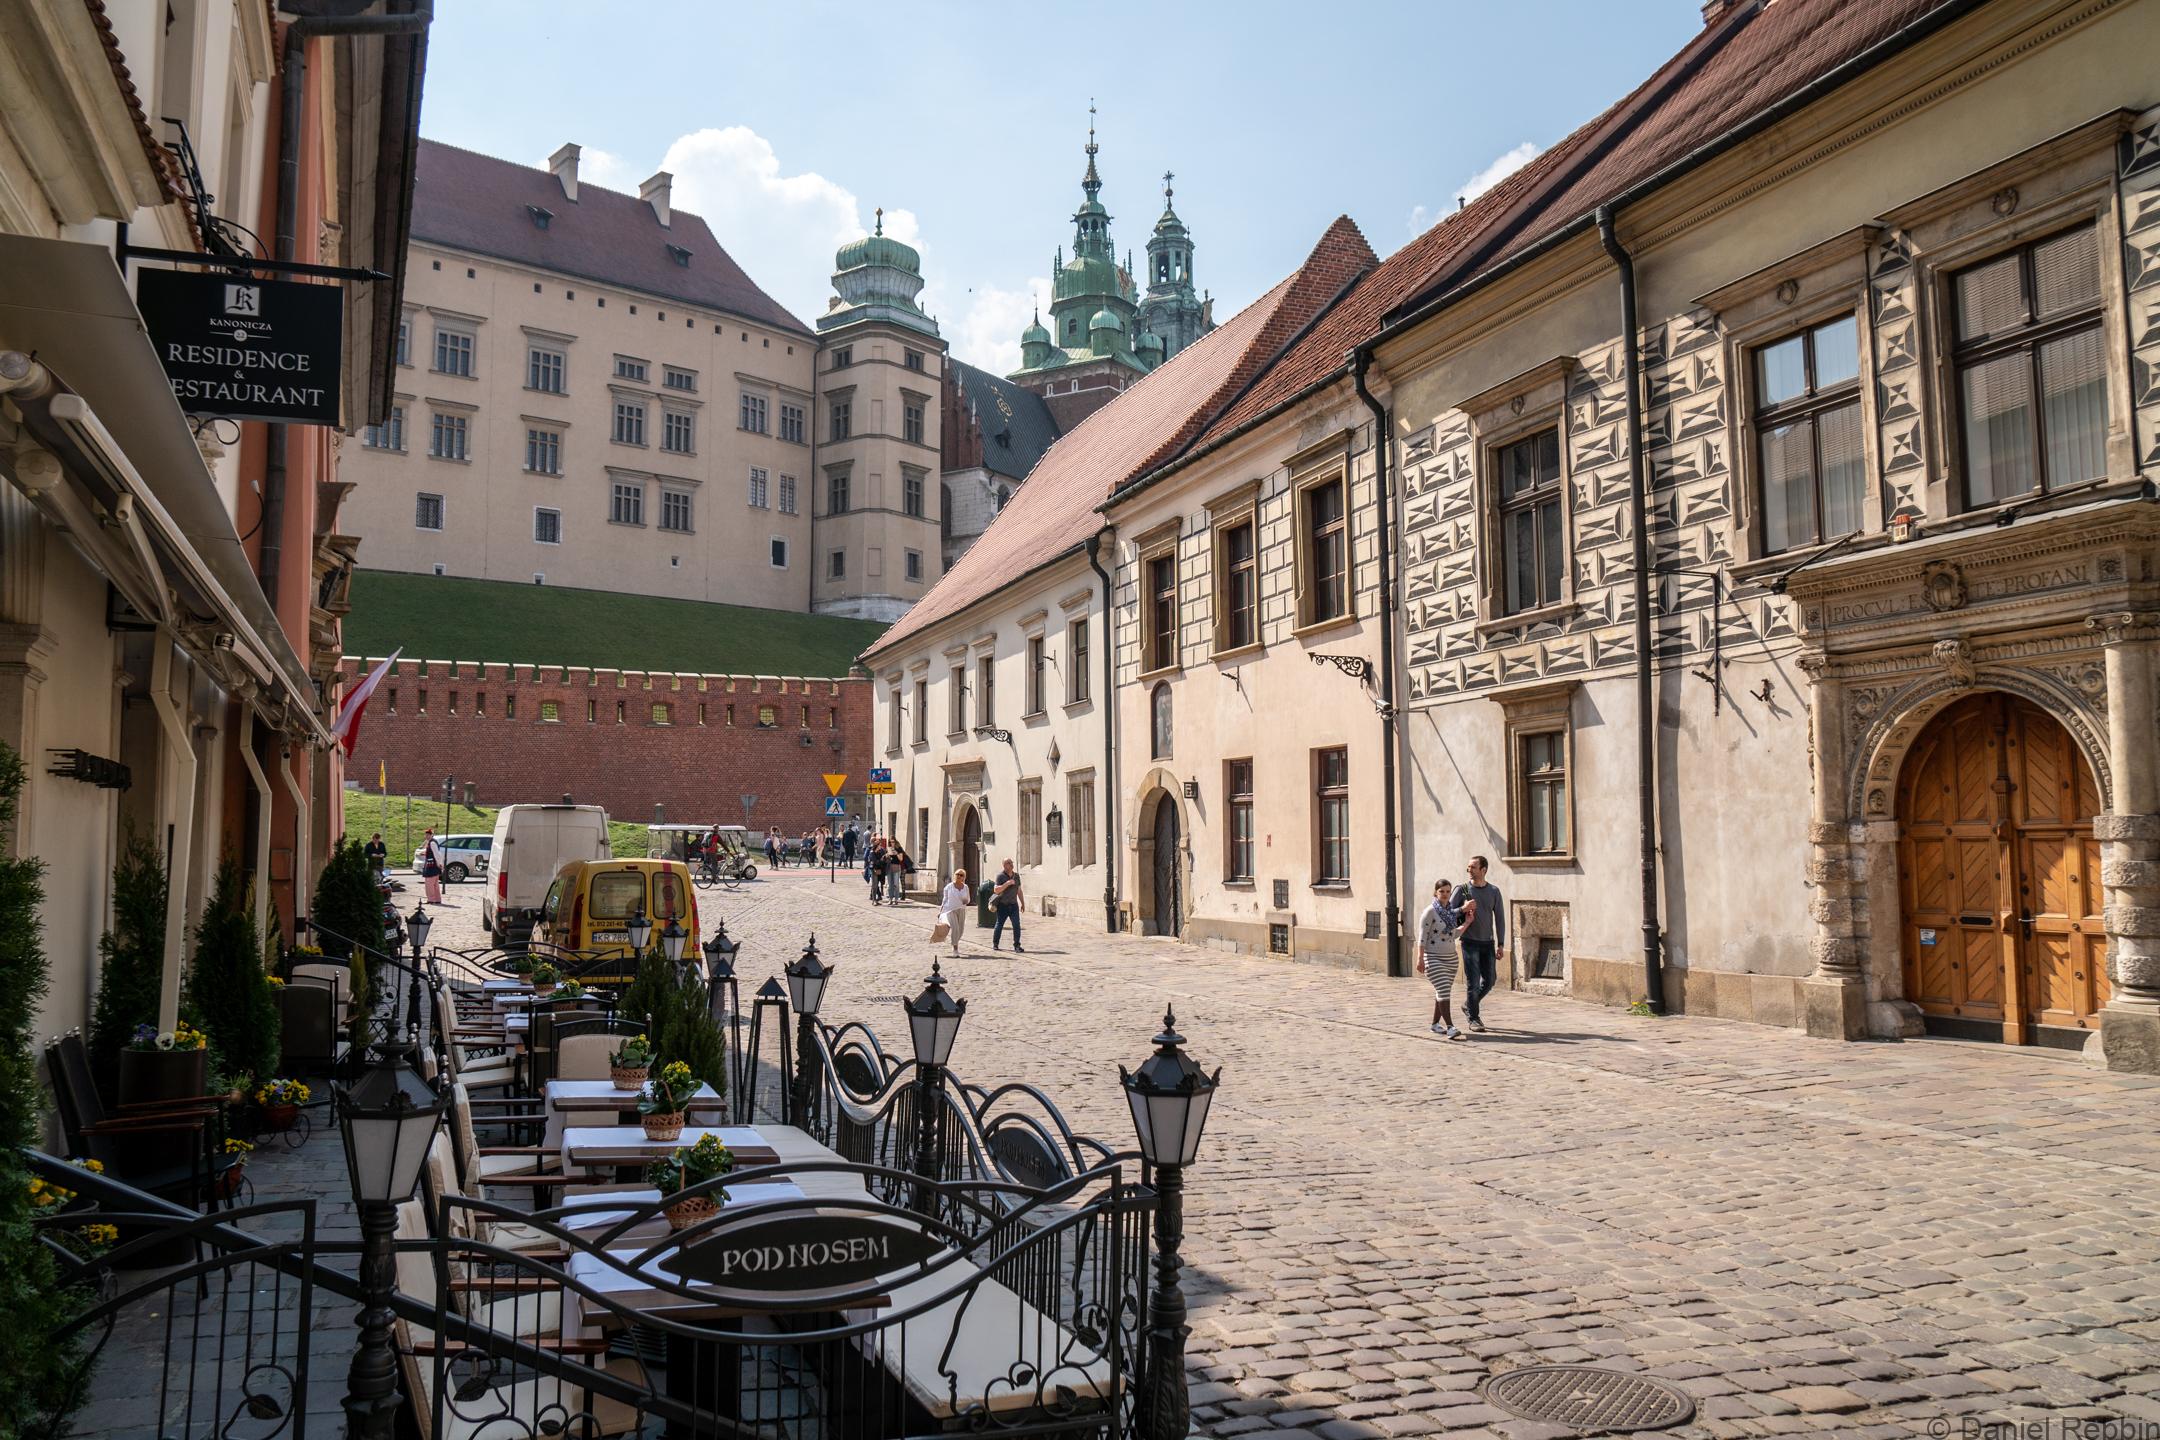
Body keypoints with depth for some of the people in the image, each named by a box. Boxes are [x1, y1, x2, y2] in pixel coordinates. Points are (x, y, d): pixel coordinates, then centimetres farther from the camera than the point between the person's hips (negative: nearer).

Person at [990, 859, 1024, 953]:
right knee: (999, 924, 9)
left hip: (1013, 904, 4)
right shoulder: (1000, 876, -8)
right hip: (1003, 905, -4)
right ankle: (995, 944, 27)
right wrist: (1007, 883, -24)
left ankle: (1017, 946, -6)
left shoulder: (1016, 875, 9)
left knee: (1016, 925, -8)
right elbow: (996, 890, -17)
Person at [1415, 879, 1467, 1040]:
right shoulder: (1430, 911, -12)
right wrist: (1420, 959, -18)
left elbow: (1454, 933, 14)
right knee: (1443, 991, -14)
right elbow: (1422, 936, -14)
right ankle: (1450, 1027, -18)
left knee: (1443, 991, 12)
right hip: (1433, 958, -7)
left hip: (1450, 958, 7)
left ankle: (1435, 1024, 24)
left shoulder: (1452, 910, 8)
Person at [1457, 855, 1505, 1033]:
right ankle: (1473, 1018, 8)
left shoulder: (1494, 891, 2)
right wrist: (1463, 909, -23)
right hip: (1470, 942, -3)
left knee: (1490, 980, 6)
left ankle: (1468, 1006, 28)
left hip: (1488, 943, 3)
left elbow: (1500, 918, 3)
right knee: (1473, 981, -4)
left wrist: (1500, 945, -2)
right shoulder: (1463, 890, -3)